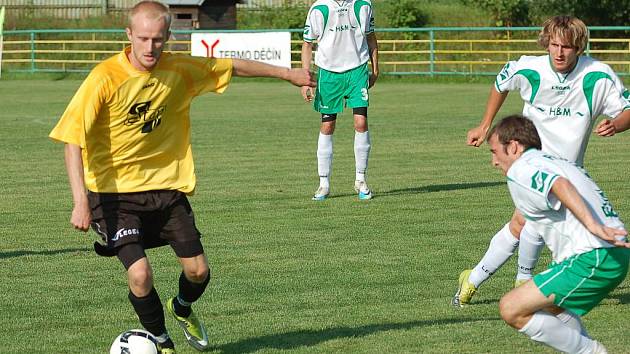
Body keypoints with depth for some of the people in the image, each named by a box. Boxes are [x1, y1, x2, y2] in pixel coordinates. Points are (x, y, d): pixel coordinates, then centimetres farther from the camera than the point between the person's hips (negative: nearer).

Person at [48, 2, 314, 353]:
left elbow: (232, 67, 11)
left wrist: (286, 72, 20)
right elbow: (73, 139, -22)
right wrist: (80, 201, -30)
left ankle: (182, 309, 41)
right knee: (140, 273, -19)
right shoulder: (105, 78, -21)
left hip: (166, 184, 4)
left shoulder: (181, 70, -6)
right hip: (114, 190, -4)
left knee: (198, 271, 4)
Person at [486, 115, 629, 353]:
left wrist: (593, 226, -34)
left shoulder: (520, 170, -4)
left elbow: (561, 186, -22)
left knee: (512, 310, -9)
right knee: (550, 305, 32)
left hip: (591, 259, -10)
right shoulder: (560, 164, 27)